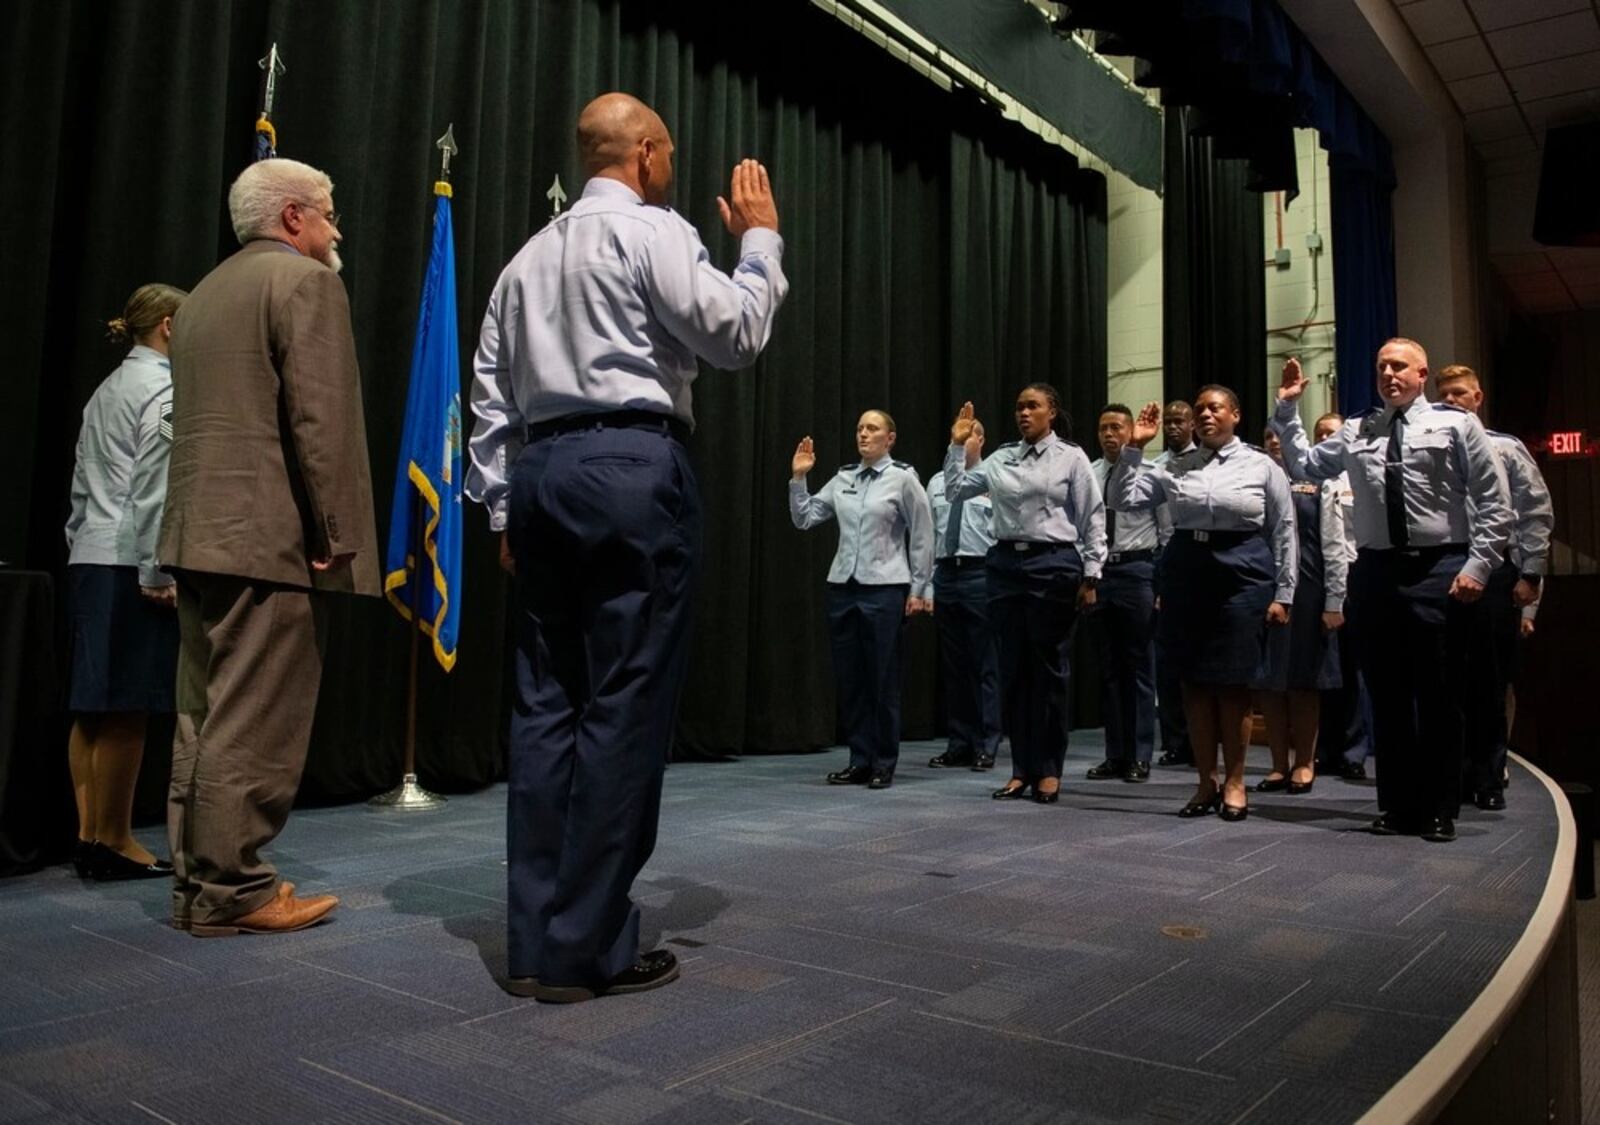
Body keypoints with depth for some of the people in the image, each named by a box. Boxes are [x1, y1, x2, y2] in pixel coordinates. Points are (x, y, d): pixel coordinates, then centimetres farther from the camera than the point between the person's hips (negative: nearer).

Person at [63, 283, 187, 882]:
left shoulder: (108, 390, 20)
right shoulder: (164, 389, -8)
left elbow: (83, 480, 20)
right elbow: (155, 490, -15)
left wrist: (81, 548, 22)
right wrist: (159, 575, -15)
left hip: (90, 561, 9)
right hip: (128, 564, -9)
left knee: (93, 709, 9)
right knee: (126, 710, -5)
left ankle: (89, 836, 14)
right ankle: (114, 843, 1)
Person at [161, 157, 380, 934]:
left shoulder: (204, 294, 22)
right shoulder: (304, 281, -5)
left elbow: (198, 421, 20)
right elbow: (321, 420, -15)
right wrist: (336, 535, -14)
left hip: (199, 534, 9)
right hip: (269, 537, -9)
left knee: (205, 717, 11)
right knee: (253, 724, -4)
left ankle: (197, 879, 17)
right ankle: (231, 889, 2)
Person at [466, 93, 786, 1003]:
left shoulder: (531, 255, 21)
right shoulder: (655, 232, 0)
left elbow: (492, 393, 17)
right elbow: (737, 334, -5)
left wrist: (504, 505, 18)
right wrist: (761, 239, 8)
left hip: (544, 471, 7)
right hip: (633, 470, -7)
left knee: (548, 701, 6)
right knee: (625, 706, -5)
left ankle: (537, 941, 10)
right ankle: (590, 946, -1)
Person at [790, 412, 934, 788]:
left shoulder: (903, 478, -2)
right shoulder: (843, 478, 10)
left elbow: (922, 537, -1)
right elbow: (804, 519, 12)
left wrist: (918, 589, -3)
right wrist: (798, 478, 2)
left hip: (884, 589, -5)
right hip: (843, 587, 5)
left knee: (882, 680, 1)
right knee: (848, 679, 7)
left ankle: (884, 765, 13)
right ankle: (860, 761, 17)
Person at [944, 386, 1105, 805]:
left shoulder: (1071, 458, 0)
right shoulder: (1001, 458, 11)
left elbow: (1093, 520, -1)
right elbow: (955, 491, 11)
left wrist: (1090, 575, -5)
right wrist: (958, 446, 4)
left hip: (1054, 564, -4)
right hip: (1006, 563, 4)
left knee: (1050, 667, 3)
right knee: (1014, 667, 7)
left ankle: (1049, 770, 14)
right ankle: (1022, 768, 17)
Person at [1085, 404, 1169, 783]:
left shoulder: (1150, 474, 0)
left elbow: (1169, 531, -1)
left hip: (1137, 571, -3)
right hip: (1097, 571, 3)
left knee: (1140, 667, 3)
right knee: (1108, 667, 10)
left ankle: (1140, 757, 11)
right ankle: (1115, 754, 20)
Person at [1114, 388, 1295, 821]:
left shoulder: (1261, 465, 3)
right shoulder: (1175, 467, 9)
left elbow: (1283, 532, 4)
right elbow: (1122, 499, 5)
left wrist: (1283, 594, 0)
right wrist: (1133, 448, -2)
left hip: (1241, 573, -2)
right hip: (1186, 572, 3)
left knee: (1234, 681, 1)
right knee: (1194, 681, 6)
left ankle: (1234, 782, 15)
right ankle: (1206, 782, 17)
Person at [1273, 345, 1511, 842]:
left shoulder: (1456, 424, 3)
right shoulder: (1355, 432, 13)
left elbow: (1494, 503, 0)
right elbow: (1303, 467, 16)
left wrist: (1478, 566, -9)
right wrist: (1287, 411, 10)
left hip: (1439, 571, -3)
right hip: (1374, 572, 3)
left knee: (1440, 696, 3)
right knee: (1386, 695, 9)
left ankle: (1440, 811, 16)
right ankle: (1398, 805, 21)